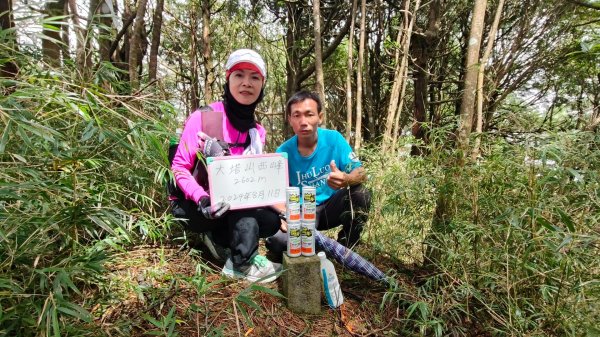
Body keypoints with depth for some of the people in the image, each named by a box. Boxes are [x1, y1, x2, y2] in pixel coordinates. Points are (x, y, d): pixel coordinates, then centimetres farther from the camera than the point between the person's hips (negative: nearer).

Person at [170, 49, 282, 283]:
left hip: (235, 209, 5)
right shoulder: (203, 117, -14)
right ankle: (244, 261, -26)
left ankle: (217, 236, 0)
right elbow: (179, 168, -14)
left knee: (272, 220, -21)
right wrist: (202, 199, -31)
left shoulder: (258, 132, 2)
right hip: (192, 206, -4)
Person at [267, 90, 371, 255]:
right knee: (275, 240, -28)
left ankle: (345, 249, -3)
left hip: (331, 207, 1)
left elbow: (361, 173, -14)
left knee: (360, 193, -28)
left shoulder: (334, 139, -12)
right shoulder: (283, 152, -12)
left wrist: (346, 179, -39)